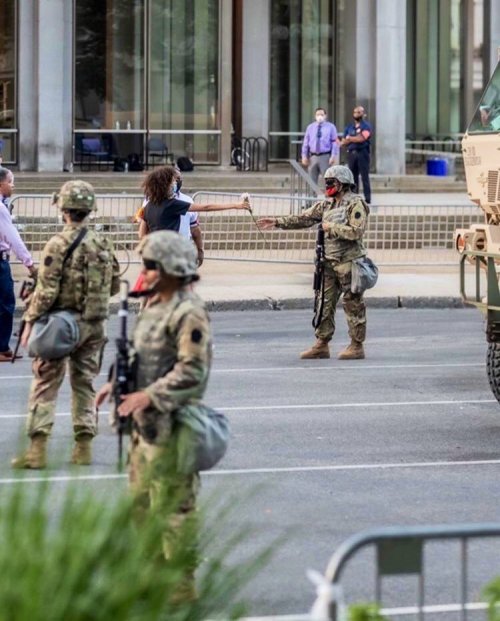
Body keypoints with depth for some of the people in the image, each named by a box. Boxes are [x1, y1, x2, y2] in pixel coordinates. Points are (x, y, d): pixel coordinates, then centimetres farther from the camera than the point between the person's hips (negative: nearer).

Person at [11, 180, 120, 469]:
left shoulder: (59, 245, -14)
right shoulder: (104, 244, 3)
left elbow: (46, 291, -16)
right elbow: (115, 286, 10)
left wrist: (31, 321, -8)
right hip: (94, 325, 5)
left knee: (45, 383, 1)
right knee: (85, 384, 14)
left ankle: (38, 448, -4)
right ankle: (84, 445, 15)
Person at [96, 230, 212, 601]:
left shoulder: (189, 313, -19)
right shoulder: (155, 306, 12)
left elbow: (193, 370, -23)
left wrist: (149, 396, -27)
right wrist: (117, 383, 12)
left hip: (171, 427, -11)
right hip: (146, 424, 11)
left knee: (174, 505, -3)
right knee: (142, 501, 19)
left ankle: (180, 582, 5)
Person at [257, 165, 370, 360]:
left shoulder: (356, 204, -9)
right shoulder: (326, 205, 14)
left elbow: (356, 231, -21)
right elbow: (303, 219, 13)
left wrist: (331, 228, -15)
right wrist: (277, 222, 6)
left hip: (348, 262, -8)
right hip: (329, 262, 8)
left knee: (353, 304, -1)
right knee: (324, 304, 7)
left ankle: (357, 346, 5)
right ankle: (322, 344, 12)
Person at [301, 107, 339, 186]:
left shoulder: (331, 127, 2)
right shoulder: (310, 127, 10)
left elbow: (335, 143, -2)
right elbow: (306, 143, 11)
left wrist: (333, 156, -12)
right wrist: (304, 156, 4)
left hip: (325, 157, -3)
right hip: (313, 157, 3)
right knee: (312, 180, 7)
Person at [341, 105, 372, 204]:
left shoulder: (366, 126, 1)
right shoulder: (349, 127, 16)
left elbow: (361, 138, -14)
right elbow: (343, 142, 10)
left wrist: (349, 138, -3)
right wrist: (355, 139, -7)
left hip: (362, 152, -5)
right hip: (351, 153, 5)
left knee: (364, 176, -6)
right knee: (353, 177, 5)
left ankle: (367, 198, -7)